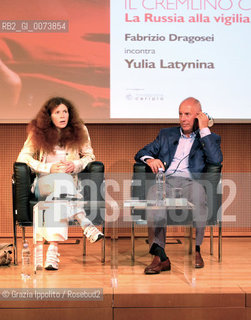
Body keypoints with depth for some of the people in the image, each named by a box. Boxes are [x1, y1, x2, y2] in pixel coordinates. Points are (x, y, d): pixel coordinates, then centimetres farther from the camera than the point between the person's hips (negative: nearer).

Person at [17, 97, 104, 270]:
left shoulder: (79, 131, 14)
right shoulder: (38, 132, 10)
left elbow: (90, 155, 15)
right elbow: (23, 158, 3)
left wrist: (76, 165, -8)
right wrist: (49, 168, -10)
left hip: (71, 181, 1)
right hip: (43, 182, -1)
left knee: (56, 196, -36)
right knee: (63, 180, -37)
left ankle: (53, 247, -42)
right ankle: (87, 225, -43)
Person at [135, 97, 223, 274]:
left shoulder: (210, 138, 21)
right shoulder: (167, 134, 29)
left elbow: (216, 159, -1)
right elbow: (142, 152, 24)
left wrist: (204, 129, 4)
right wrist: (150, 159, -1)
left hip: (191, 182, -2)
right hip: (167, 180, 2)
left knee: (198, 191, -39)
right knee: (154, 194, -35)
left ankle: (195, 249, -24)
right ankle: (160, 256, -39)